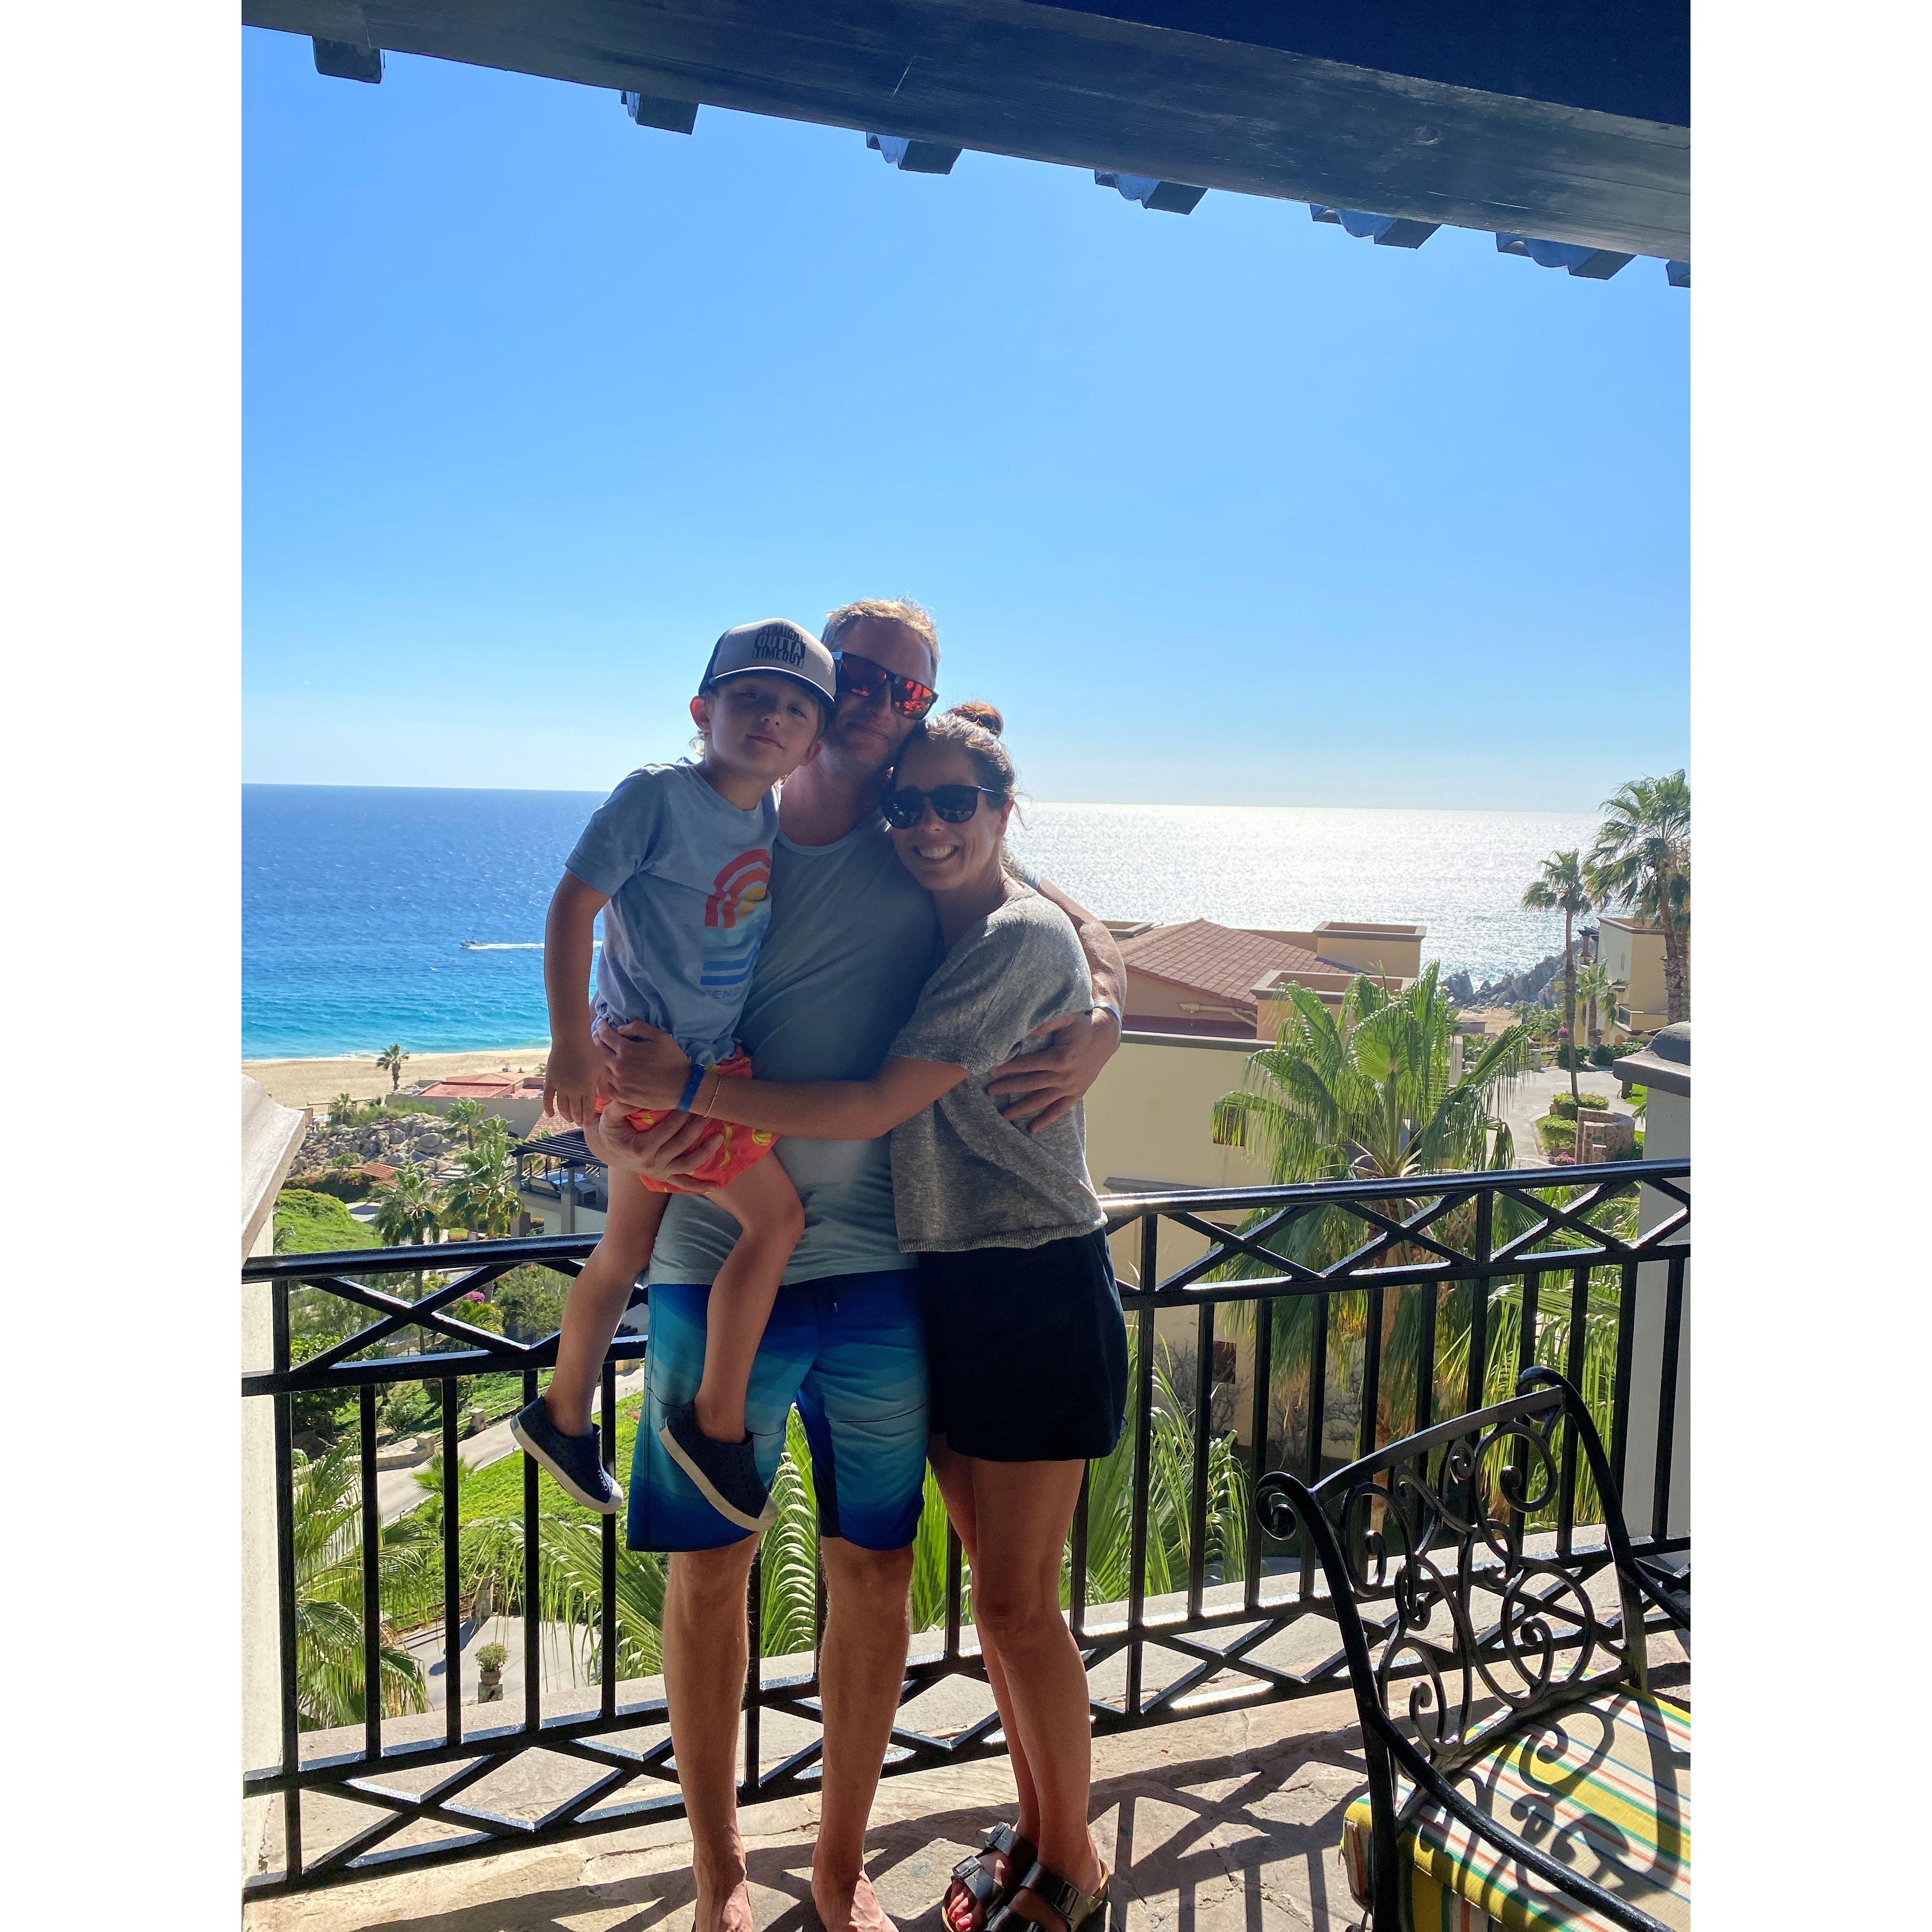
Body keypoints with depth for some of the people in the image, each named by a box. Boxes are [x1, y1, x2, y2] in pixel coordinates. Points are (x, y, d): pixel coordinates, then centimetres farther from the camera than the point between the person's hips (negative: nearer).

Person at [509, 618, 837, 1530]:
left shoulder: (768, 818, 6)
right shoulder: (658, 796, -15)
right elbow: (572, 905, -18)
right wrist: (571, 1042, -22)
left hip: (709, 1058, 8)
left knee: (627, 1249, 18)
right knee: (775, 1216, -10)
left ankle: (562, 1418, 37)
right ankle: (716, 1424, 5)